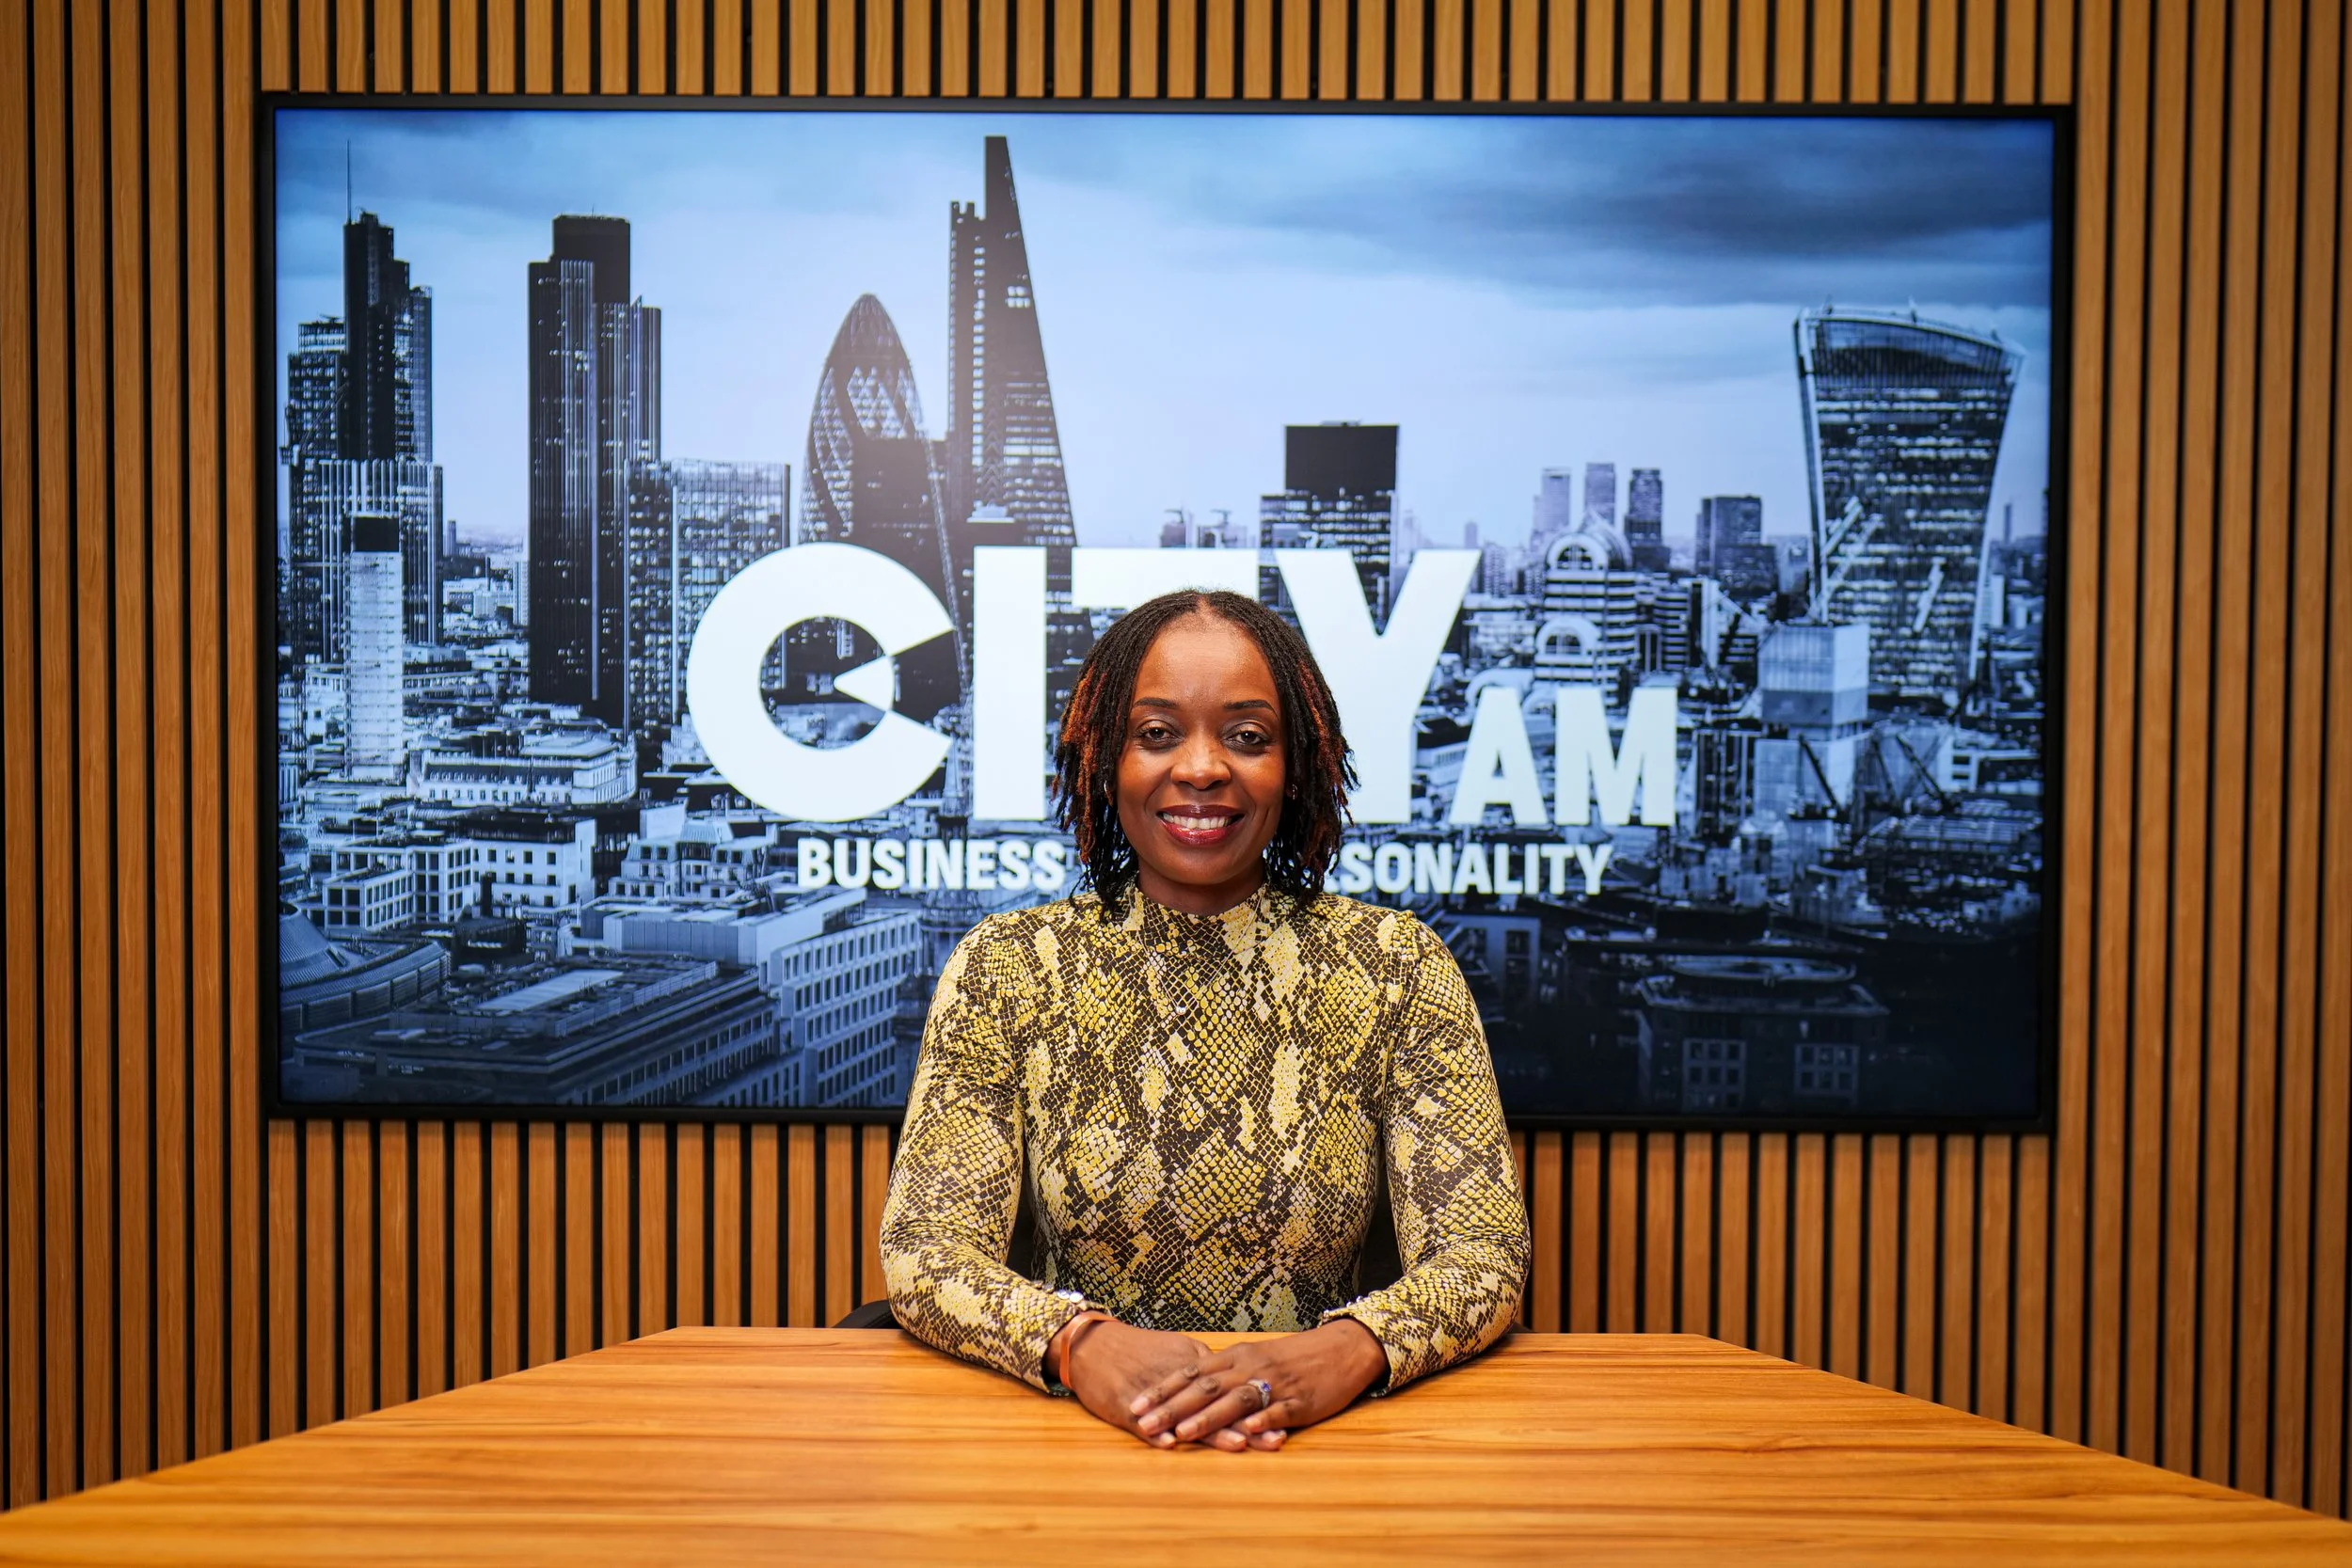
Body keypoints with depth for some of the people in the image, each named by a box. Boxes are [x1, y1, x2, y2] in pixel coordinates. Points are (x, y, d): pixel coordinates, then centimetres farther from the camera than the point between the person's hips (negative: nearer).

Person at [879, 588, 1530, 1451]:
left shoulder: (1398, 967, 1)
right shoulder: (1006, 966, 1)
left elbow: (1482, 1257, -4)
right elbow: (924, 1249, -5)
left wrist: (1347, 1351, -25)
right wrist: (1079, 1343, -25)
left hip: (1318, 1441, 0)